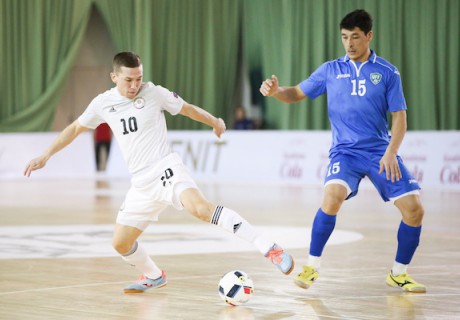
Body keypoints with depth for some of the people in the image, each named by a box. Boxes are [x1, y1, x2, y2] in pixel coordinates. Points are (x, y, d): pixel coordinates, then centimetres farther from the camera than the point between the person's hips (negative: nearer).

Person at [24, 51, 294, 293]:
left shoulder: (154, 93, -6)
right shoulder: (104, 103, 5)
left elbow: (188, 109, 10)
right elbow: (76, 128, 18)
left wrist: (215, 122, 18)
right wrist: (46, 156, 15)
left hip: (166, 169, -5)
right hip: (142, 184, 5)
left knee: (201, 208, -32)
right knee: (121, 243, 4)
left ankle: (270, 249, -34)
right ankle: (154, 277, 34)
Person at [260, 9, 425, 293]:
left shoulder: (387, 73, 3)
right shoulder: (331, 70, 7)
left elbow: (399, 118, 2)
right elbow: (296, 94, 11)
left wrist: (391, 152, -12)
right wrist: (275, 90, -11)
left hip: (382, 151, 1)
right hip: (346, 151, -1)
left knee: (414, 208, -10)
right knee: (333, 195, -30)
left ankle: (399, 274, 12)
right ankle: (312, 266, -14)